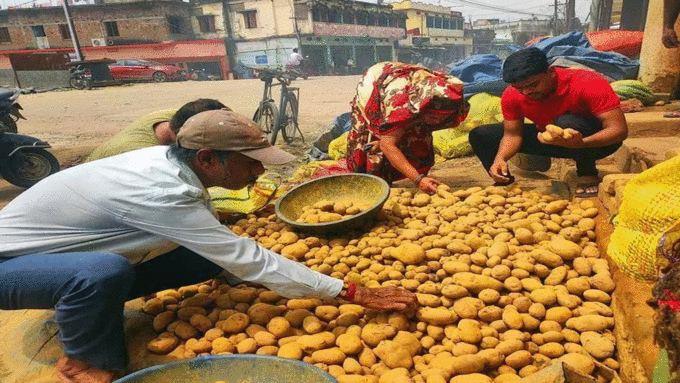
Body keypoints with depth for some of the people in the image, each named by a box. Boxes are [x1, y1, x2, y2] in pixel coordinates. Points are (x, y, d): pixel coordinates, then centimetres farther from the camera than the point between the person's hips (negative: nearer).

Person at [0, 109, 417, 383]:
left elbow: (224, 246, 2)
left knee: (211, 257, -7)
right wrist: (353, 293, -30)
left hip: (75, 249, 7)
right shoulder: (160, 191, -37)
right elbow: (249, 259, -35)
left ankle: (88, 305, 11)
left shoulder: (171, 160, -12)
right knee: (104, 273, -40)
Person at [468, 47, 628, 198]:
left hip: (594, 141, -4)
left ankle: (588, 174, -15)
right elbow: (512, 134, -9)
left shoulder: (588, 83, -30)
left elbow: (619, 130, -31)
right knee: (480, 135, -7)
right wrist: (500, 158, -30)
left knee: (566, 122, -40)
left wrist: (581, 143, -50)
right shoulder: (512, 96, -17)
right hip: (550, 138, 4)